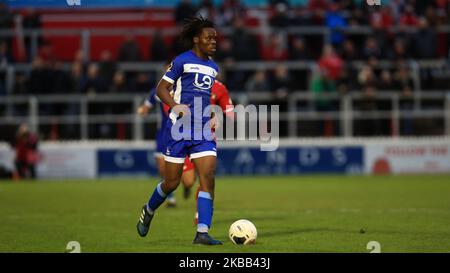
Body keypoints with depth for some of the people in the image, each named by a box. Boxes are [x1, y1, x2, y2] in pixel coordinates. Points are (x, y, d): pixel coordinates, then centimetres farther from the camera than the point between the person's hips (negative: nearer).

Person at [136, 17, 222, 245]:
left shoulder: (213, 67, 15)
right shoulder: (182, 61, -5)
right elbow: (161, 88, -6)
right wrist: (176, 106, -23)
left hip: (203, 130, 5)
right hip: (179, 127, -5)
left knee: (208, 178, -12)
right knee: (172, 182, 2)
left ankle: (202, 233, -14)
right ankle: (148, 211, 32)